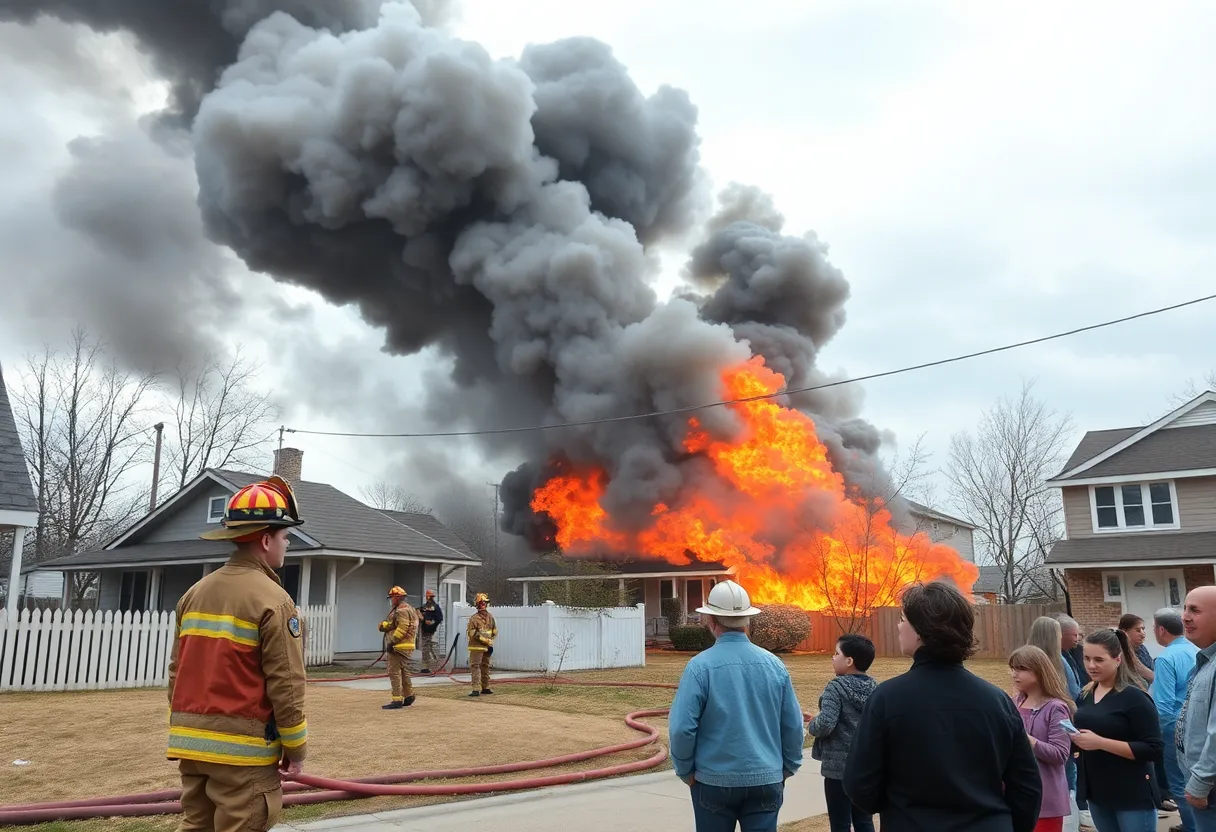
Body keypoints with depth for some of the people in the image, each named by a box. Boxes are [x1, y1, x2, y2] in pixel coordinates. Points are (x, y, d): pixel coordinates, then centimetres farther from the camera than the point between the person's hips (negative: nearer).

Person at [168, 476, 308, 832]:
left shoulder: (196, 593, 8)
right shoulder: (273, 600, -14)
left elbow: (177, 671, 12)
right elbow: (285, 684, -15)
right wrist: (296, 749, -4)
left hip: (193, 742, 7)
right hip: (242, 748, -7)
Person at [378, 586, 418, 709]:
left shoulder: (402, 610, -13)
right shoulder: (401, 609, 21)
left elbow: (402, 628, -24)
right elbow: (392, 624, 14)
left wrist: (392, 642, -23)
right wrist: (384, 625, -7)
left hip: (399, 646, -11)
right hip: (403, 646, 11)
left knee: (394, 672, -10)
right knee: (403, 671, 19)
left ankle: (397, 700, -10)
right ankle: (409, 695, 28)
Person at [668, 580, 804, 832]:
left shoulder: (701, 666, -13)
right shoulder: (774, 664, -3)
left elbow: (682, 727, -15)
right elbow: (794, 726, 2)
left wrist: (685, 771, 0)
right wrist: (787, 768, 15)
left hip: (715, 781, -2)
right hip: (766, 781, 2)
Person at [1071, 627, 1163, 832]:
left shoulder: (1135, 697, -14)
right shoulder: (1085, 694, 7)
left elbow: (1152, 750, -18)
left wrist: (1100, 742, -25)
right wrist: (1073, 737, -3)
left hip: (1133, 796, -6)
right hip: (1096, 792, 7)